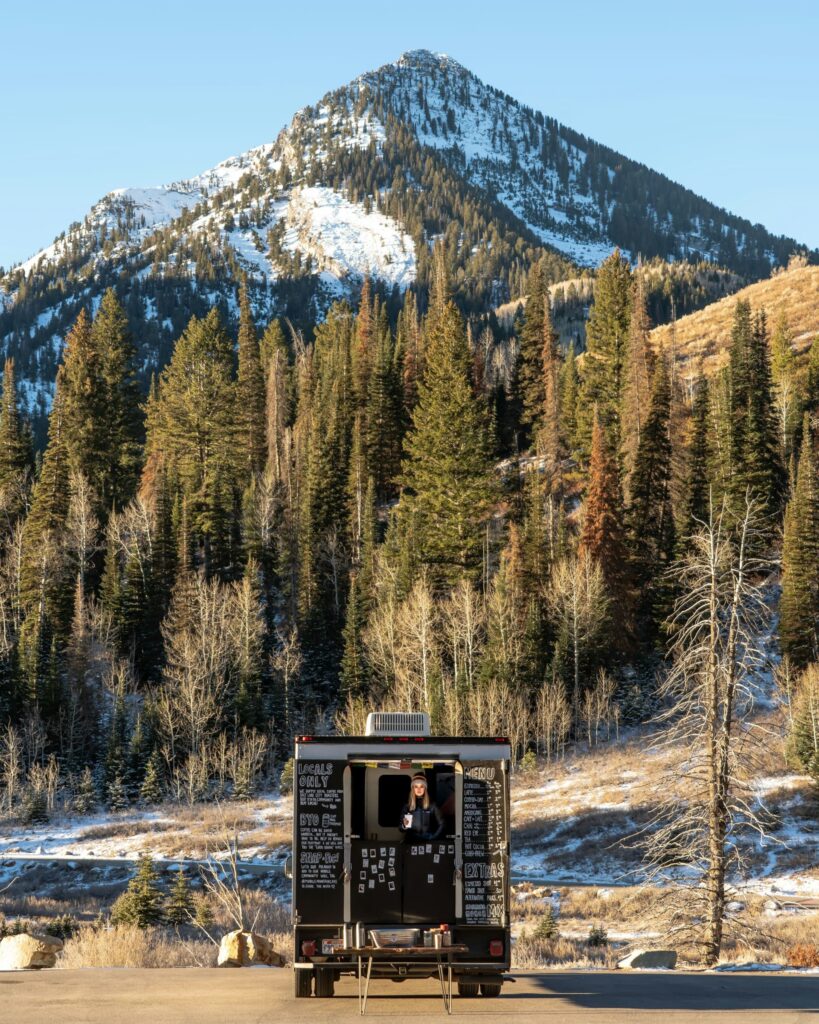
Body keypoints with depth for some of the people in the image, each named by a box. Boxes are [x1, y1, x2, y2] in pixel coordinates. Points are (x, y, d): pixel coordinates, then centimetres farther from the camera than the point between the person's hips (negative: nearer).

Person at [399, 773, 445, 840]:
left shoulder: (432, 805, 2)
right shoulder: (407, 807, 6)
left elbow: (442, 824, 5)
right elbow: (400, 828, 11)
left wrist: (433, 838, -3)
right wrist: (404, 826, -9)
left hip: (428, 841, -1)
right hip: (411, 841, 1)